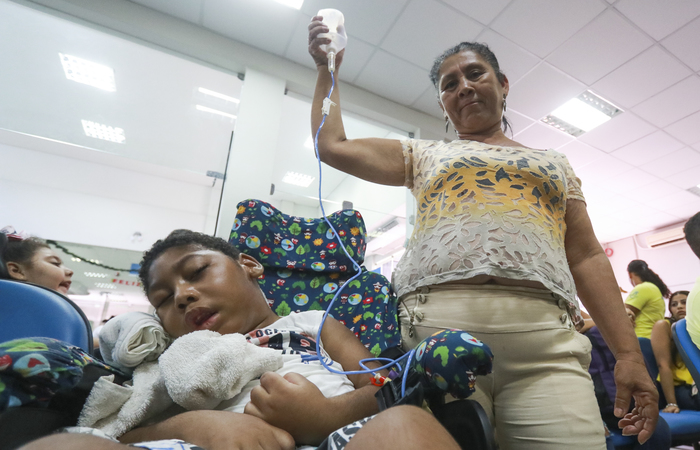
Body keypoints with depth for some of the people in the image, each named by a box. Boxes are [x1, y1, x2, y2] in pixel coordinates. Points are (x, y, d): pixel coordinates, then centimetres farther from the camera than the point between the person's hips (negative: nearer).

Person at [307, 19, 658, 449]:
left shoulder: (555, 164, 25)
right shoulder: (425, 155, 22)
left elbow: (587, 257, 17)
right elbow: (331, 145, 18)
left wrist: (629, 352, 8)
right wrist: (329, 68, 25)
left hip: (545, 338, 2)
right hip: (437, 326, -1)